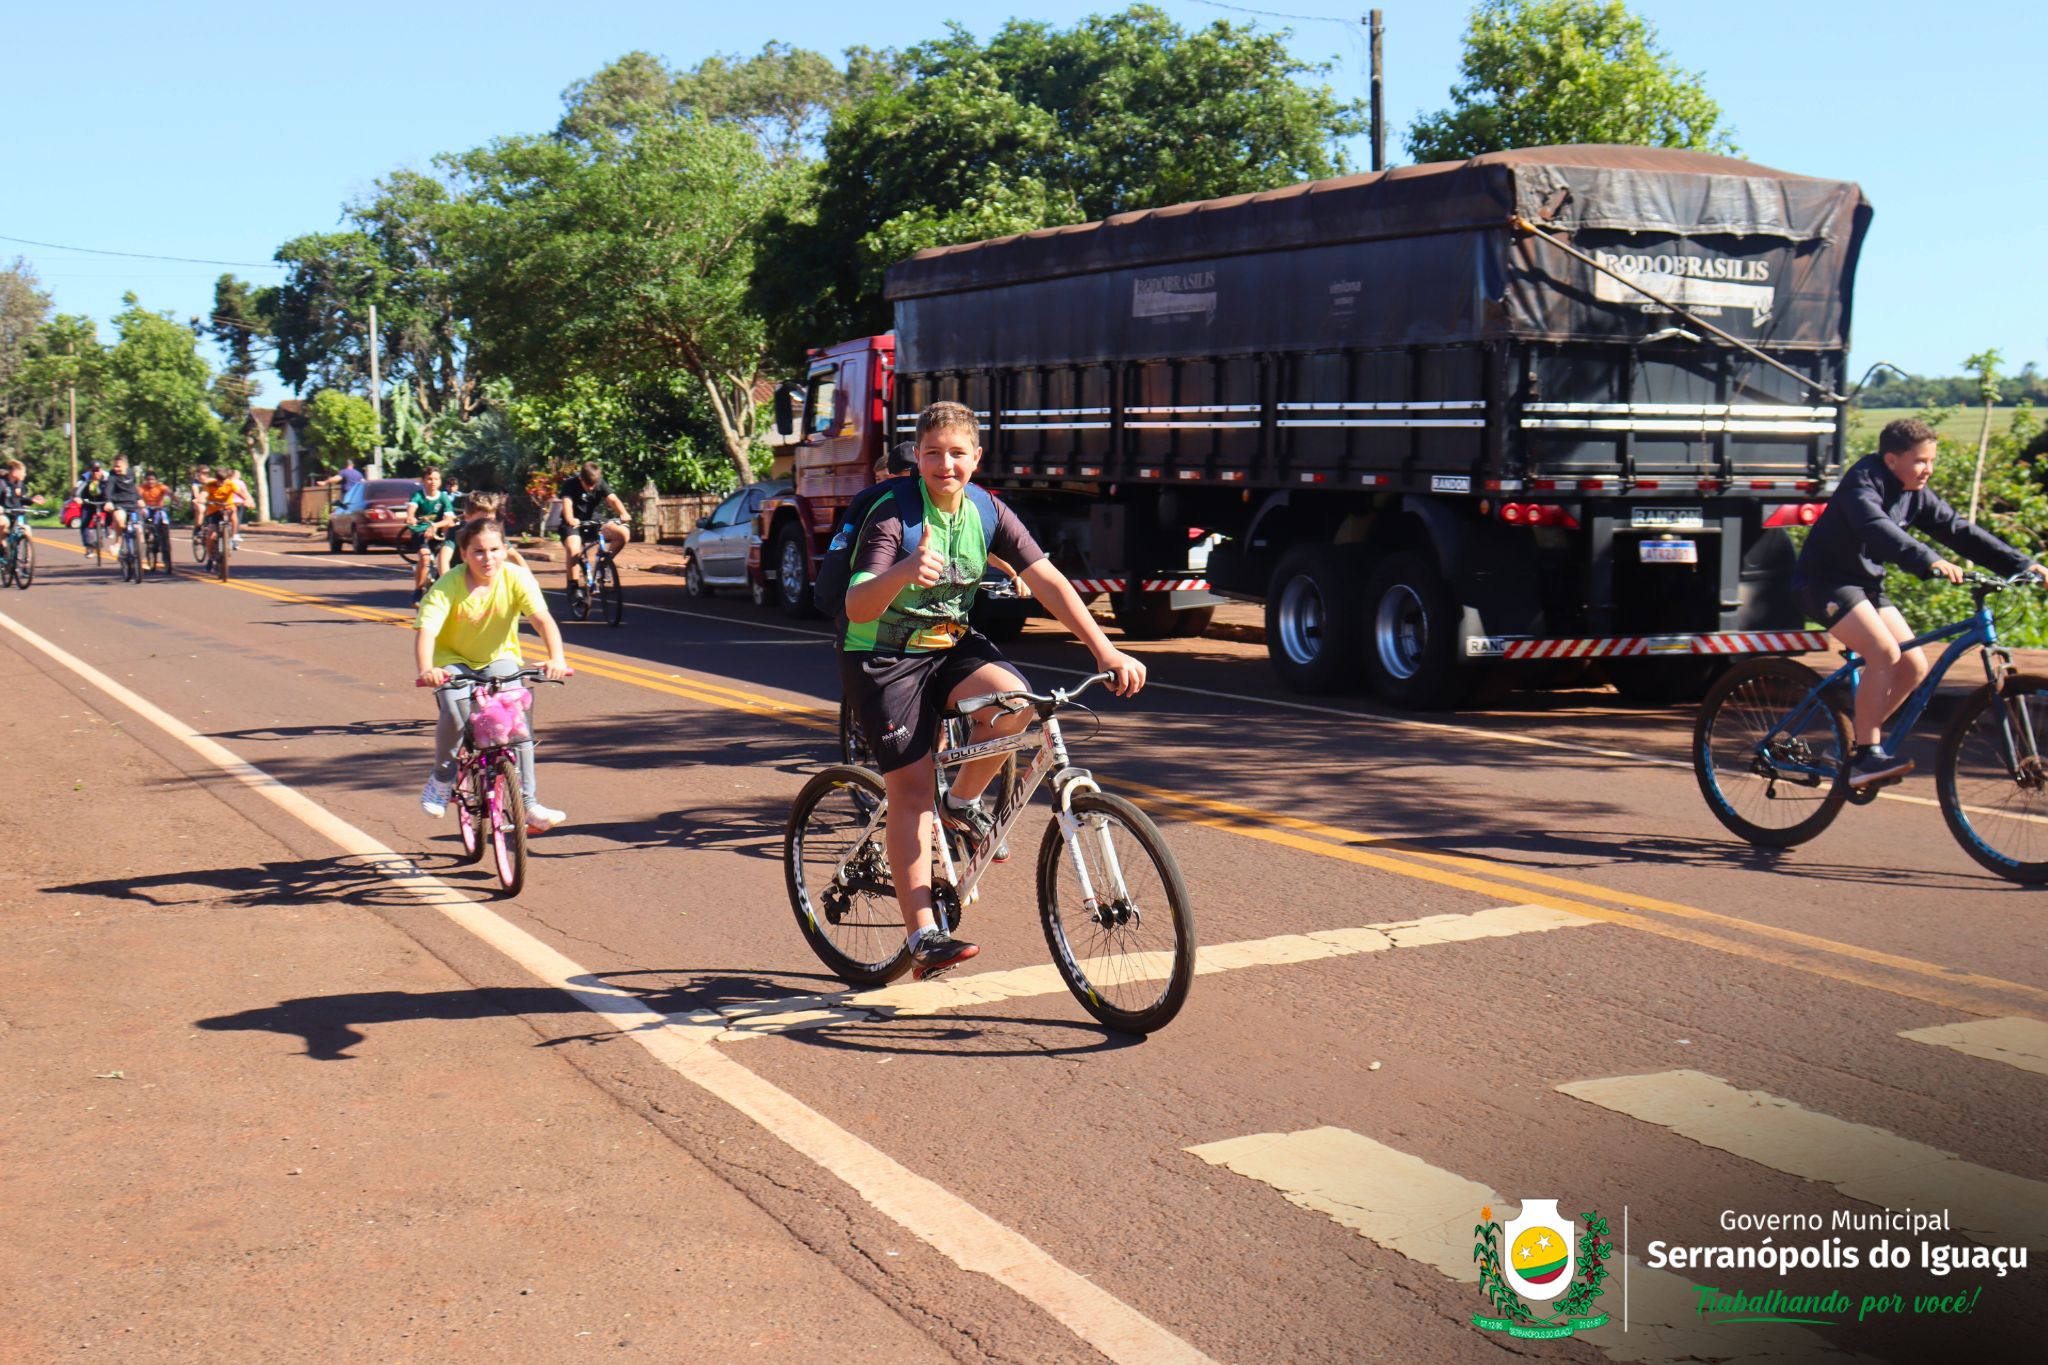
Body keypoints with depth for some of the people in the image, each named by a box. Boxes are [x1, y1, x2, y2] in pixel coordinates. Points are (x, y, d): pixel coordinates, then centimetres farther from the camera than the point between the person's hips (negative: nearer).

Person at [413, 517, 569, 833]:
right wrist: (425, 670, -53)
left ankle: (528, 804, -9)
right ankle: (441, 778, 1)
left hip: (499, 658, 2)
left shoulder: (516, 578, -19)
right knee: (455, 716, -28)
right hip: (453, 659, -2)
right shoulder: (448, 585, -22)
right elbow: (426, 630, -33)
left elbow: (543, 619, -30)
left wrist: (557, 659, -48)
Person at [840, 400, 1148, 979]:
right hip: (883, 657, -4)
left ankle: (963, 802, 2)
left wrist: (1105, 650, -15)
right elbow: (857, 607, -30)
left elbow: (1047, 580, -7)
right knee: (912, 788, -11)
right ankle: (923, 937, -7)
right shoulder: (893, 514, -20)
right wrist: (905, 572, -52)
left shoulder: (987, 512, -4)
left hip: (951, 645, 4)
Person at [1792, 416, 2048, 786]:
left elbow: (1959, 531, 5)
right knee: (1884, 652, -25)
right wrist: (1929, 562, -51)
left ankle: (1857, 739, 11)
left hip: (1867, 584, 8)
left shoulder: (1916, 496, 5)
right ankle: (1866, 754, -19)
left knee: (1914, 666, -2)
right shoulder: (1863, 483, -19)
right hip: (1825, 580, -8)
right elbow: (1877, 529, -37)